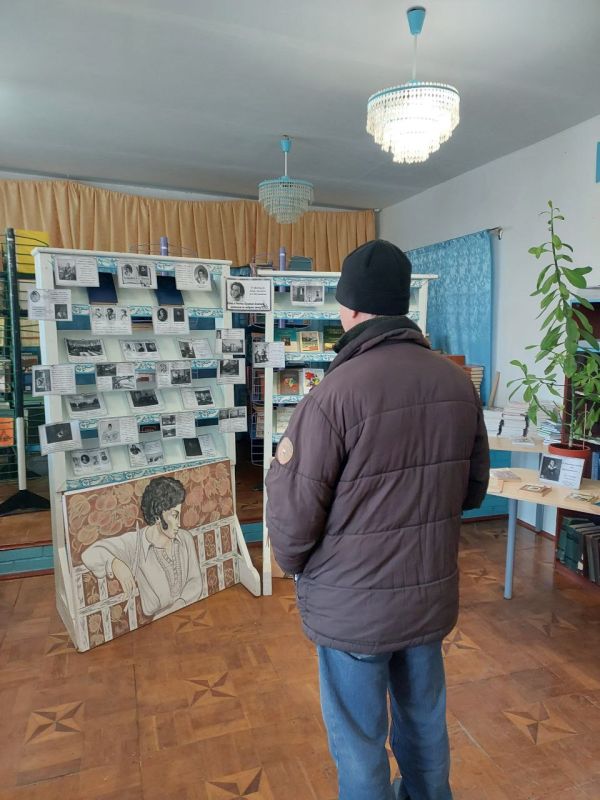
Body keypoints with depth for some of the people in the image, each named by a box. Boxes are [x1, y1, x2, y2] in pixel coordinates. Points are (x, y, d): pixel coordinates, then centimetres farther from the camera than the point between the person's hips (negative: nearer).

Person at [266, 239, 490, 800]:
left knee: (359, 743, 17)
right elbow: (473, 489, 7)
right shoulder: (458, 382, -5)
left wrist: (293, 562, 4)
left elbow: (295, 513, -17)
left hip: (353, 606, -5)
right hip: (432, 595, 6)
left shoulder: (334, 393, -23)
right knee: (425, 723, 26)